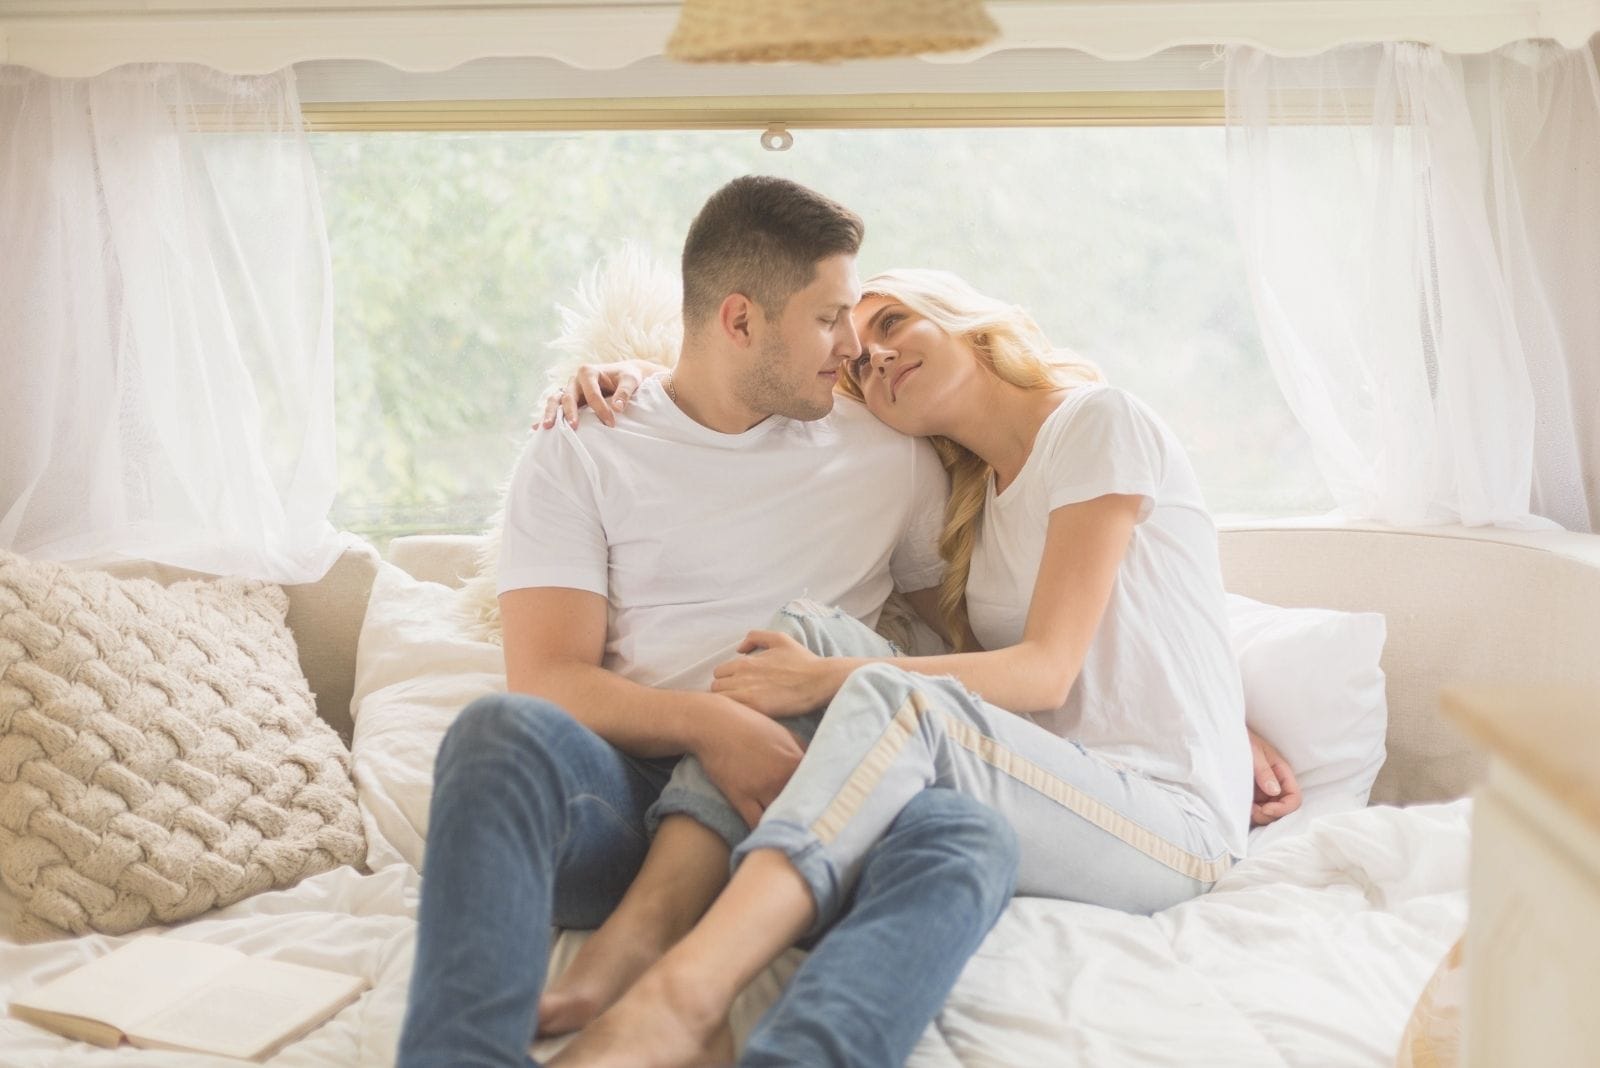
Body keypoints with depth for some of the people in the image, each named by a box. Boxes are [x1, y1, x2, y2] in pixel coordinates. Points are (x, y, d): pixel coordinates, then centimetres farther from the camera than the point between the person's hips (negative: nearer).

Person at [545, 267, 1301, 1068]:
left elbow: (1046, 671, -11)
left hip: (1171, 815, -7)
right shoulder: (976, 498, 22)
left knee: (893, 702, -33)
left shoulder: (1100, 420, -1)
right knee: (803, 628, -10)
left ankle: (674, 1002, -50)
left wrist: (832, 681, -22)